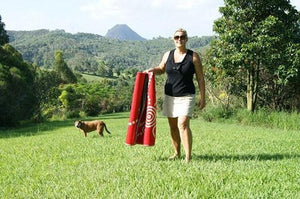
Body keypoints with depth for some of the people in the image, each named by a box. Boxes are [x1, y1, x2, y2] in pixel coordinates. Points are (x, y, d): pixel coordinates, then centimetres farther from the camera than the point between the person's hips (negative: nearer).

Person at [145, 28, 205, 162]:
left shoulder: (193, 56, -3)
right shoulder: (168, 55, 7)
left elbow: (200, 78, -1)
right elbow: (161, 69, 23)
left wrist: (202, 97, -4)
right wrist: (153, 70, 0)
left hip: (186, 96, -5)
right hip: (170, 96, 5)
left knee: (183, 124, -18)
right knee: (173, 126, 10)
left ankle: (188, 157, -16)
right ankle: (177, 153, 26)